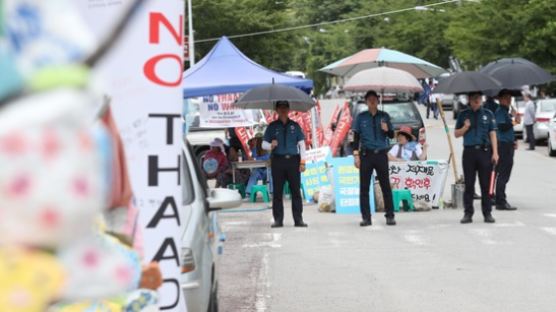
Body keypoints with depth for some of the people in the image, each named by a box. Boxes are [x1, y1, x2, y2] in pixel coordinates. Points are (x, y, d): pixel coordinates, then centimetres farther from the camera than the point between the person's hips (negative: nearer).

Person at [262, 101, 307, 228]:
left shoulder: (294, 125, 11)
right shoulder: (272, 126, 9)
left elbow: (301, 143, 7)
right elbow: (264, 143, 7)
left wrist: (302, 161, -2)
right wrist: (271, 146, -16)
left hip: (293, 160, 0)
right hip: (277, 160, 0)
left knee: (296, 190, -1)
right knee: (277, 191, 0)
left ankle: (298, 219, 0)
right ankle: (278, 219, 4)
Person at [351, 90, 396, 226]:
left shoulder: (384, 116, 8)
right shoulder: (361, 117, 6)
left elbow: (392, 135, 11)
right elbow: (356, 137, 6)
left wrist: (387, 129, -12)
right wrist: (356, 155, -2)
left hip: (381, 154, 0)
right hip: (366, 154, 0)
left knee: (385, 186, -1)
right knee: (364, 187, 0)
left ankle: (390, 216, 5)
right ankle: (366, 217, 4)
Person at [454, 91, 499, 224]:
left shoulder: (487, 114, 9)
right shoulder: (463, 115, 11)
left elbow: (493, 134, 7)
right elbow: (457, 134, 13)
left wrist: (495, 152, -2)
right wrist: (465, 127, -7)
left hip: (485, 151, -1)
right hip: (469, 151, 1)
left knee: (486, 184, 1)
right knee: (469, 184, 2)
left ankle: (487, 213, 5)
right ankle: (468, 213, 7)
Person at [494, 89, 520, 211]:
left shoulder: (506, 112, 21)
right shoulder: (500, 111, -10)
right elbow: (502, 126, -22)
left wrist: (514, 140, 19)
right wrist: (515, 122, -15)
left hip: (508, 145, 10)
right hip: (503, 145, -10)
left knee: (505, 174, 13)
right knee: (503, 174, -10)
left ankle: (500, 201, 20)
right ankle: (501, 202, -10)